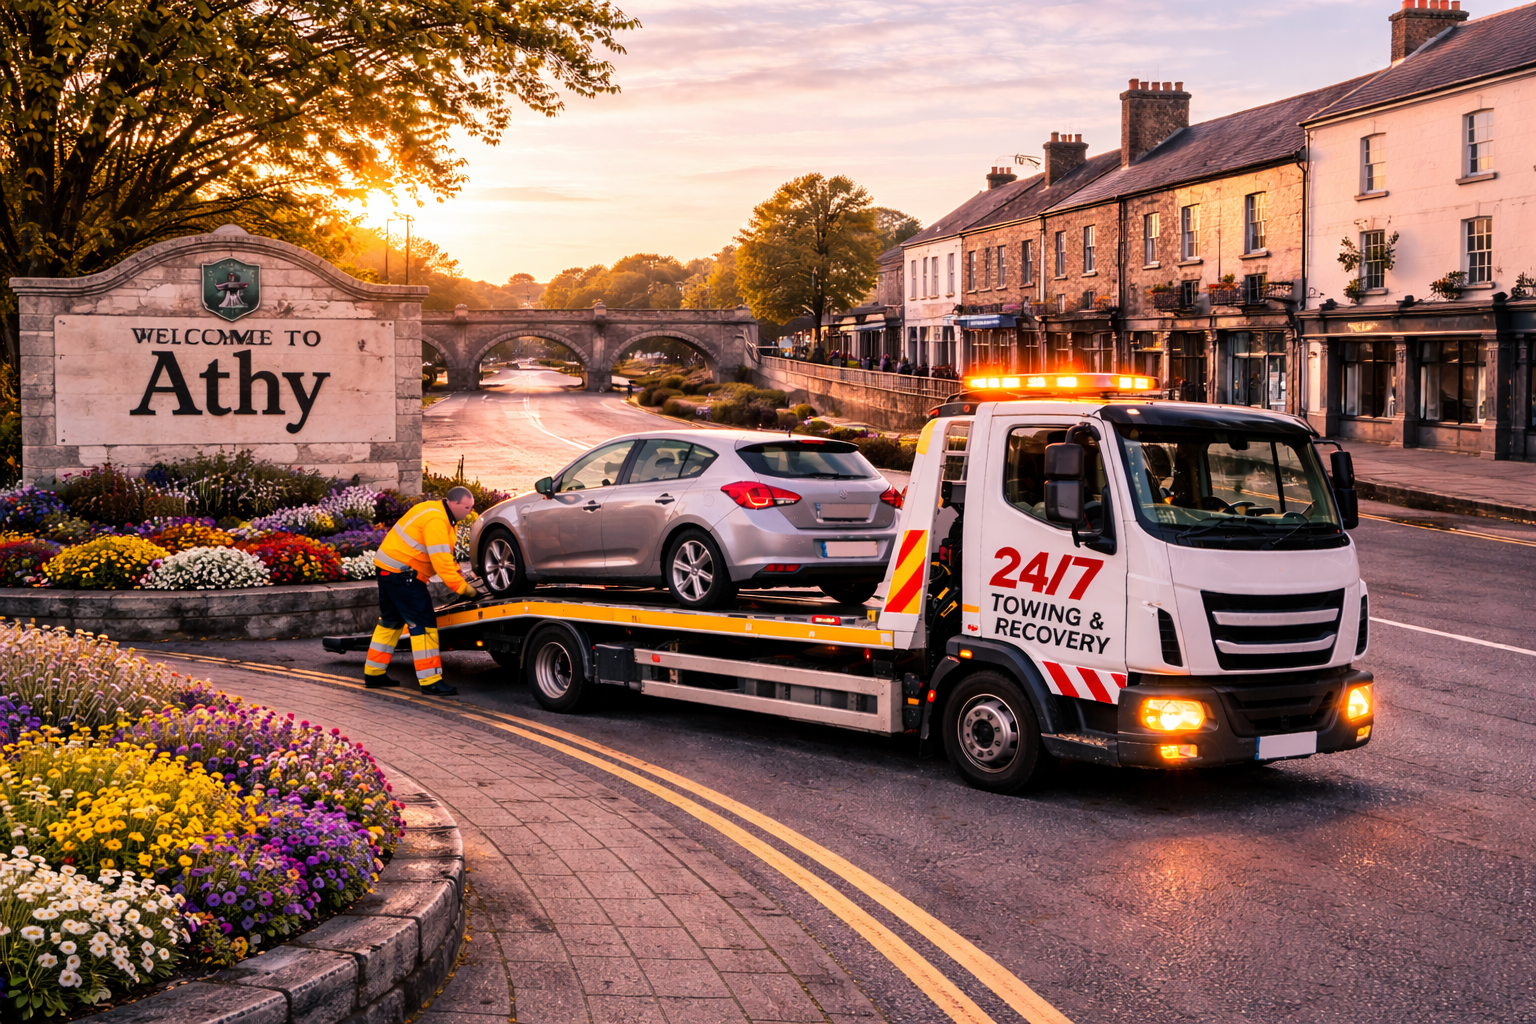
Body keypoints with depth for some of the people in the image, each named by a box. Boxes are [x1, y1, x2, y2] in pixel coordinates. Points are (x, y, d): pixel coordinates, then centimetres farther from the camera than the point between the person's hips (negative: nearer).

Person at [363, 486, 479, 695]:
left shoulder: (436, 511, 12)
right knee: (423, 623, -10)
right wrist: (464, 588, -22)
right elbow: (441, 561, -26)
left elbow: (445, 556, 17)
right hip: (402, 573, -11)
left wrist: (459, 575, 7)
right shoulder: (436, 521, -21)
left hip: (387, 566, 11)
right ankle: (430, 681, -11)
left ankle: (373, 674, 28)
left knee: (391, 620, 20)